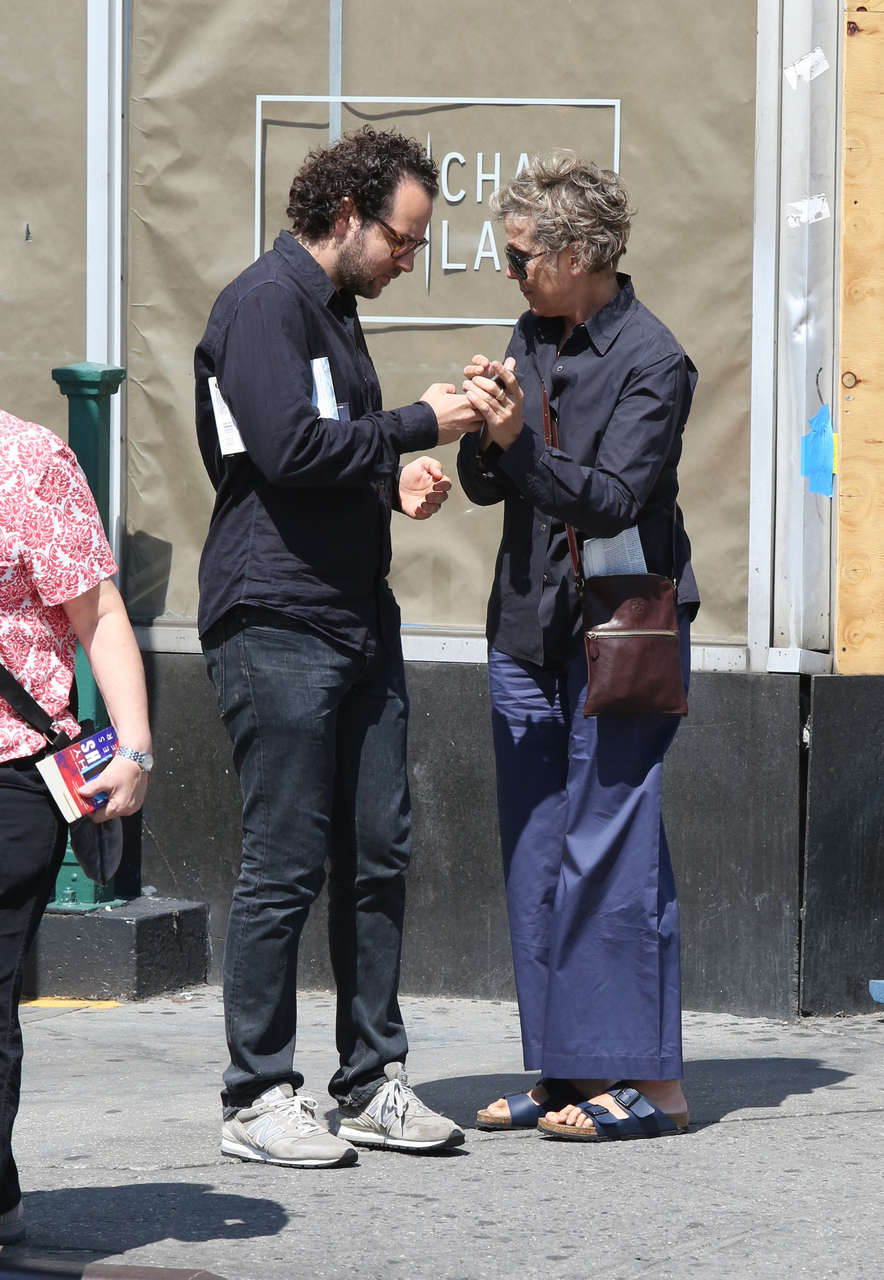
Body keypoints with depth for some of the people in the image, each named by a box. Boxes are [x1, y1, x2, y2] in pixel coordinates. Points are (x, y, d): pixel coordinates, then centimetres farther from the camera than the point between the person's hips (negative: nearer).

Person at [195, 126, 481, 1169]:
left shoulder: (334, 308, 20)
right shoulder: (264, 303, -10)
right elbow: (289, 448, -20)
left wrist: (396, 480, 8)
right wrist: (418, 427, -10)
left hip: (357, 619, 9)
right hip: (275, 622, -9)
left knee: (378, 854, 8)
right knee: (285, 865, -6)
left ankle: (371, 1082, 14)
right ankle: (258, 1097, 2)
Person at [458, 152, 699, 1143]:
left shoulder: (651, 361, -10)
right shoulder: (533, 338, 12)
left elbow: (613, 501, -17)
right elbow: (484, 486, 12)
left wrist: (519, 438, -26)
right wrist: (483, 434, -9)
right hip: (529, 629, 8)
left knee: (608, 853, -9)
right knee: (536, 858, 8)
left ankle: (647, 1079, -4)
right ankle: (569, 1072, 15)